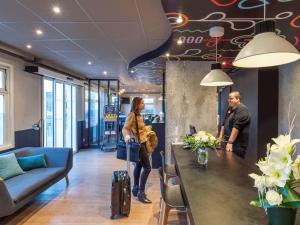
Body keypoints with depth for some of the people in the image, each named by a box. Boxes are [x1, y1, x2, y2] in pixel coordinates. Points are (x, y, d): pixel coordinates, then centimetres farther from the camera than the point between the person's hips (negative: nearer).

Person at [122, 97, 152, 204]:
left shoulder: (139, 115, 11)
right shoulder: (132, 115, -16)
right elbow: (125, 128, -21)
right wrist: (127, 136, -40)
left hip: (142, 143, 10)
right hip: (138, 144, -10)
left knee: (138, 166, 16)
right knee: (147, 167, -9)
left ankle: (136, 190, 28)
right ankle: (141, 193, 0)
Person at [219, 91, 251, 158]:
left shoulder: (242, 110, -15)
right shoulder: (230, 109, 13)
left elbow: (236, 127, -23)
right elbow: (224, 124, 17)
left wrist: (230, 142, -26)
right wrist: (220, 137, 11)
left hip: (238, 145, -8)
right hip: (228, 141, 8)